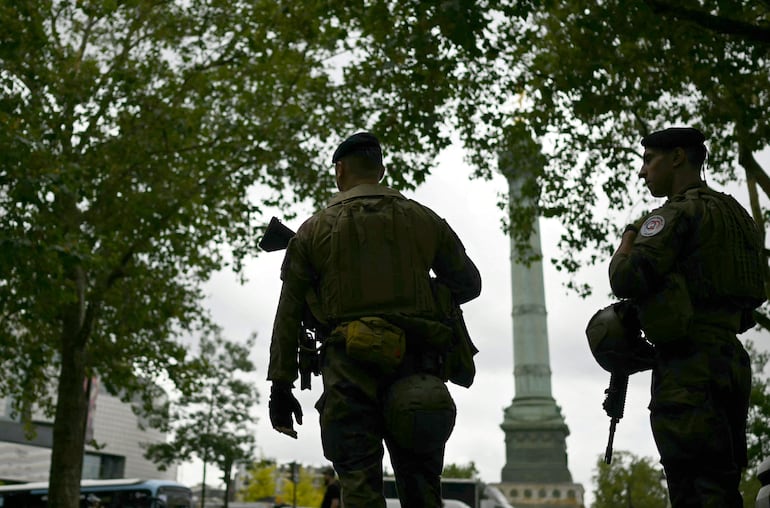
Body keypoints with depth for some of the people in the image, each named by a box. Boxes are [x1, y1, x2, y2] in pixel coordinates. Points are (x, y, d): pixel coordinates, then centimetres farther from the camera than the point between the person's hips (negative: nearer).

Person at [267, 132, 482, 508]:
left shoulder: (315, 230, 8)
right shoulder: (425, 220, 12)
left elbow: (288, 316, 5)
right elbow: (469, 284, 18)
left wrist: (280, 387, 8)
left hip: (349, 368, -1)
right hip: (416, 371, 2)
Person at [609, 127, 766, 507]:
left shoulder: (678, 213, -7)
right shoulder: (737, 215, 20)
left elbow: (625, 280, -17)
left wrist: (627, 241, 2)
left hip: (688, 367, -9)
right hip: (732, 359, 9)